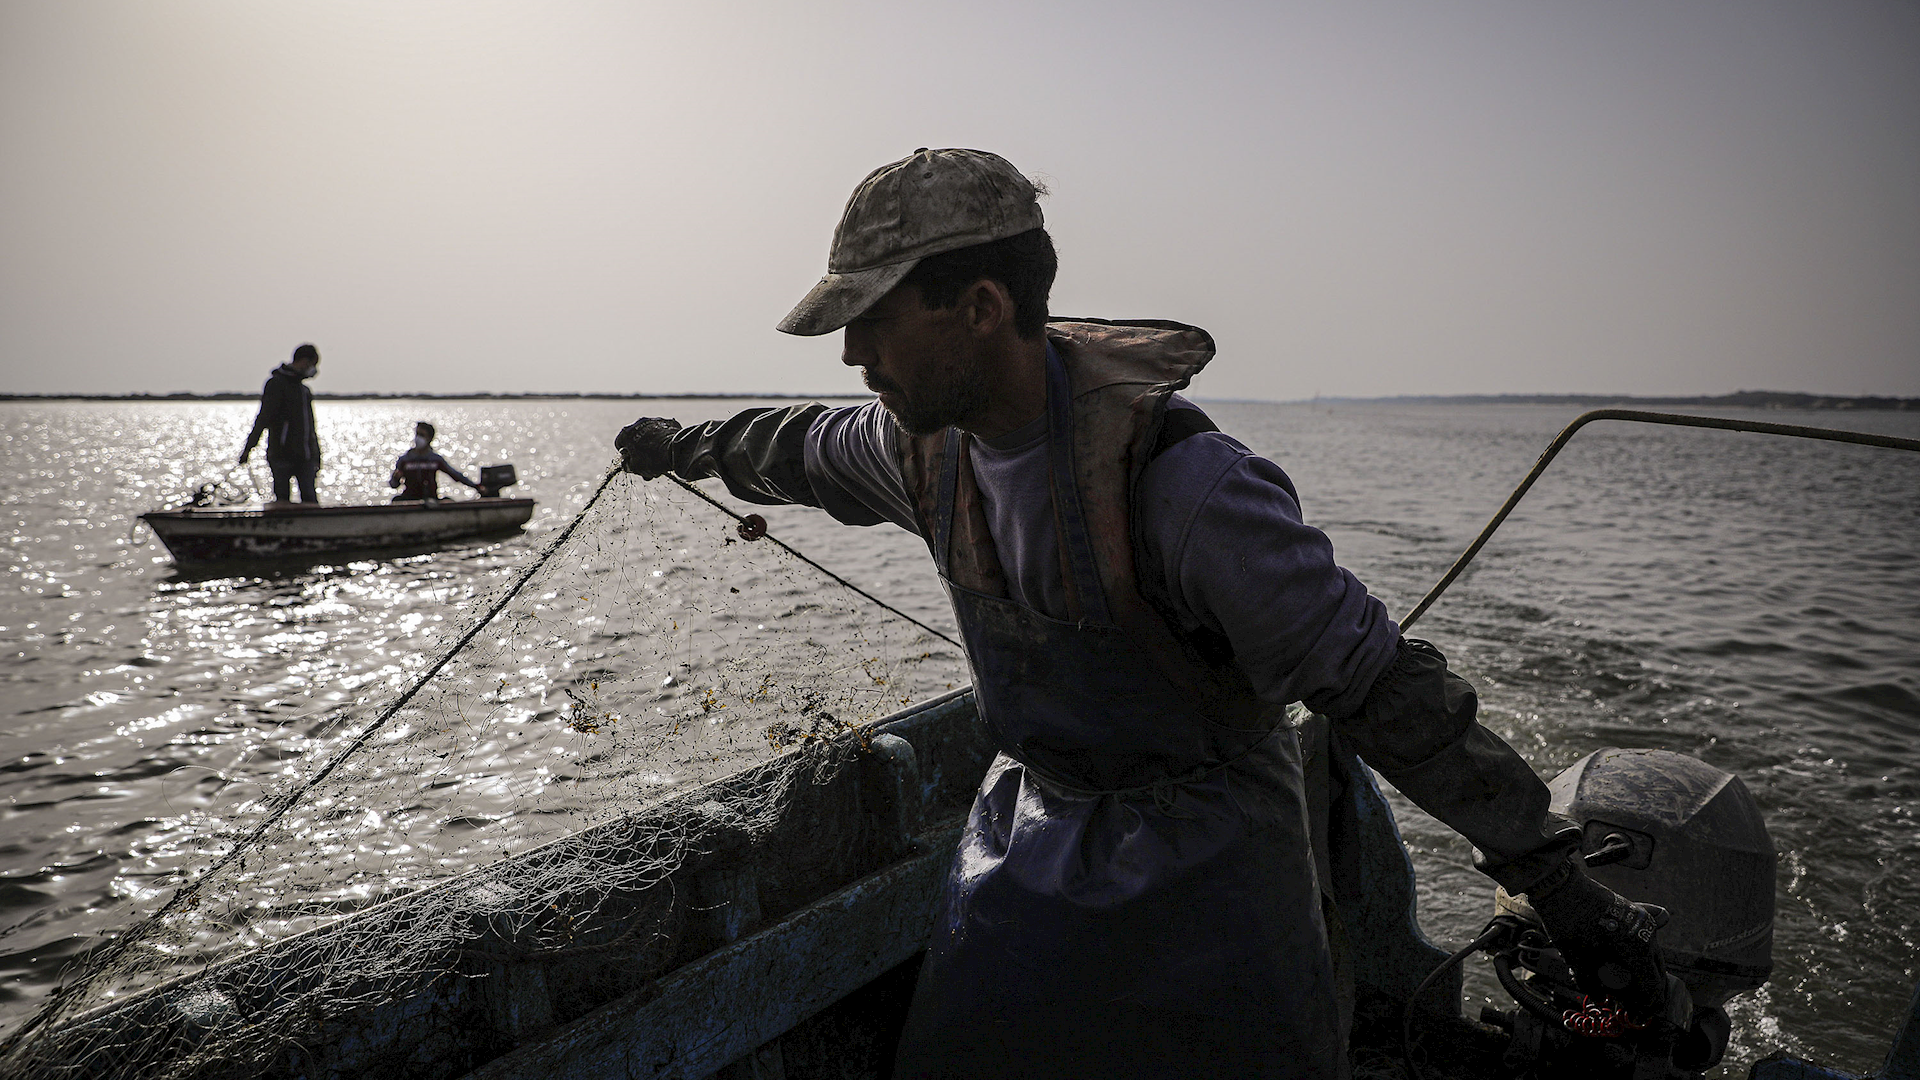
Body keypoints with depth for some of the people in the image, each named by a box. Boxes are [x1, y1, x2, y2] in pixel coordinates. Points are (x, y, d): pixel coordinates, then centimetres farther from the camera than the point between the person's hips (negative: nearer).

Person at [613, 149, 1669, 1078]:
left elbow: (1378, 685, -28)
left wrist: (1558, 881, -25)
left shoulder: (1181, 482, -32)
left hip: (1206, 859, -5)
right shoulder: (928, 442, -9)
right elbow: (805, 446, 15)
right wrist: (686, 444, 33)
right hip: (1032, 828, 6)